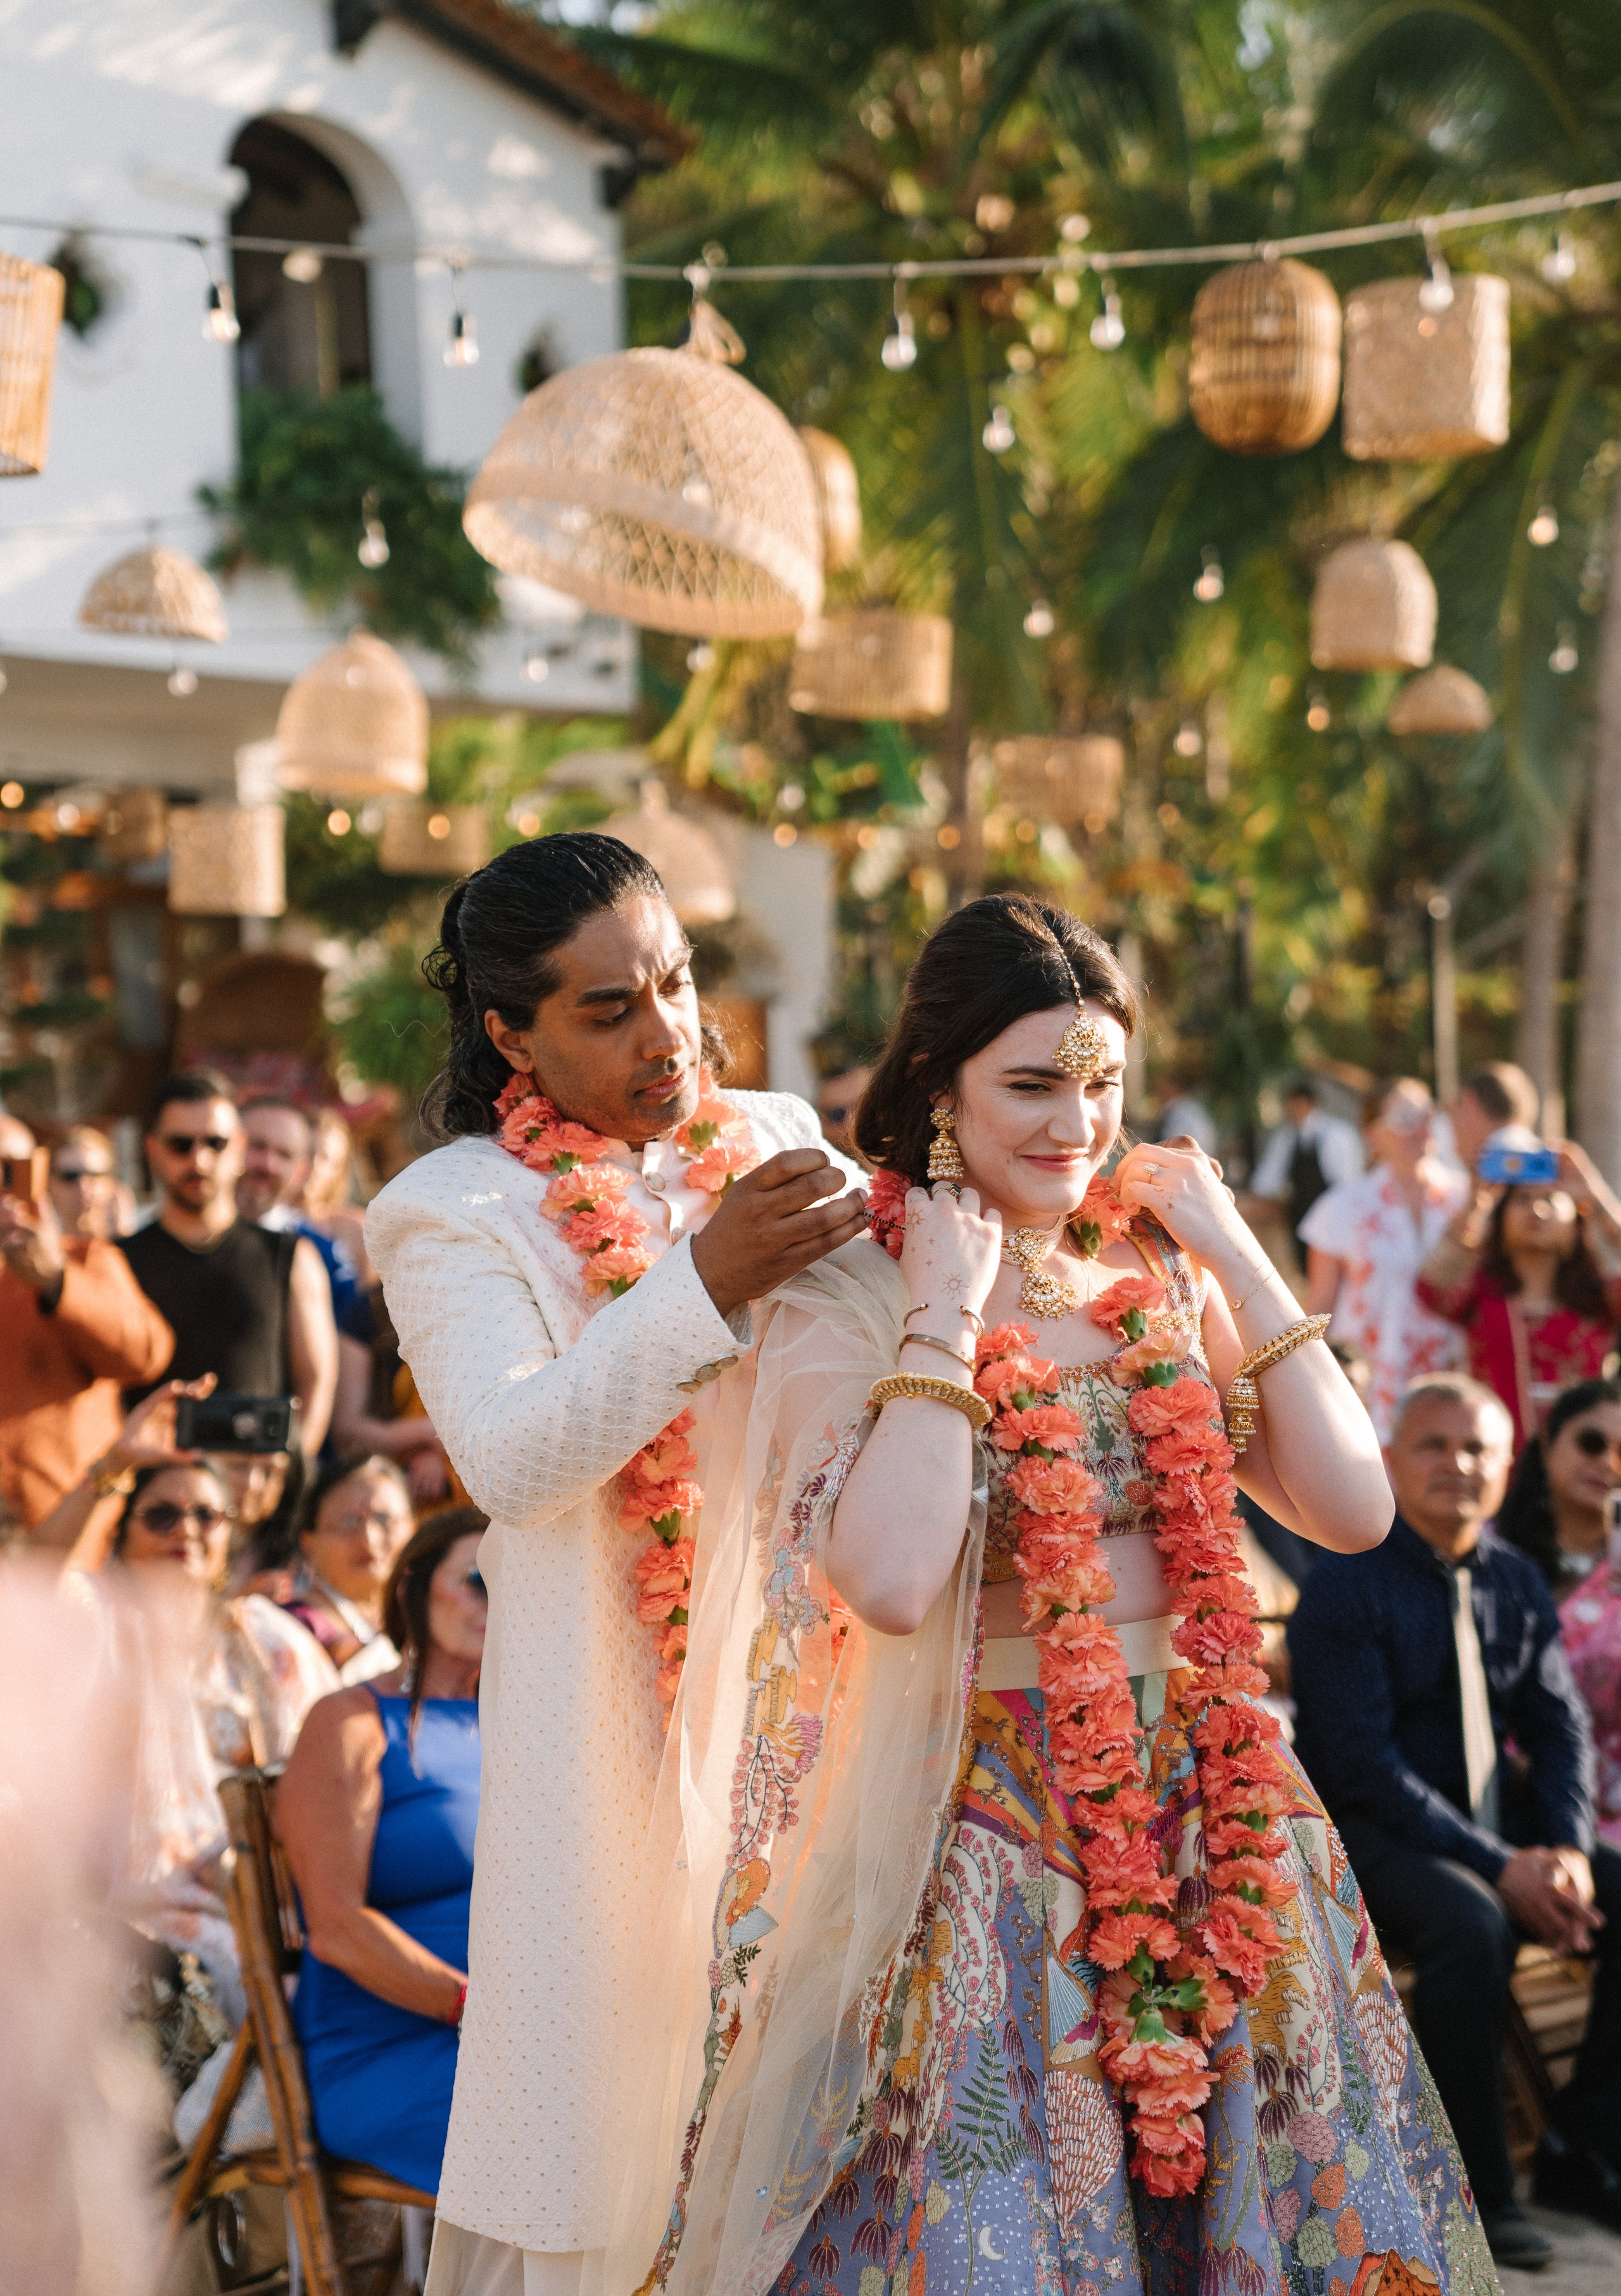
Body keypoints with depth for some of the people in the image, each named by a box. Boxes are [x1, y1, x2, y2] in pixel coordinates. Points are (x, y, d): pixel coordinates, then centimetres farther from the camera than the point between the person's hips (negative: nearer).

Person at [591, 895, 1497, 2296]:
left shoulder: (1164, 1269, 5)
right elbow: (891, 1580, -25)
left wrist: (1241, 1262, -3)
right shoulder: (850, 1300, -9)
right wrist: (943, 1315, -19)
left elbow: (1353, 1511, -1)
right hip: (998, 1828, -4)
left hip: (1218, 1809, 5)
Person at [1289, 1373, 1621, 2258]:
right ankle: (1473, 2188, -19)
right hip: (1370, 1834, -6)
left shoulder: (1517, 1584, 9)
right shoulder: (1345, 1586, -11)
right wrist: (1500, 1868, -24)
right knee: (1469, 1923, -35)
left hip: (1500, 1824, 7)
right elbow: (1363, 1761, -17)